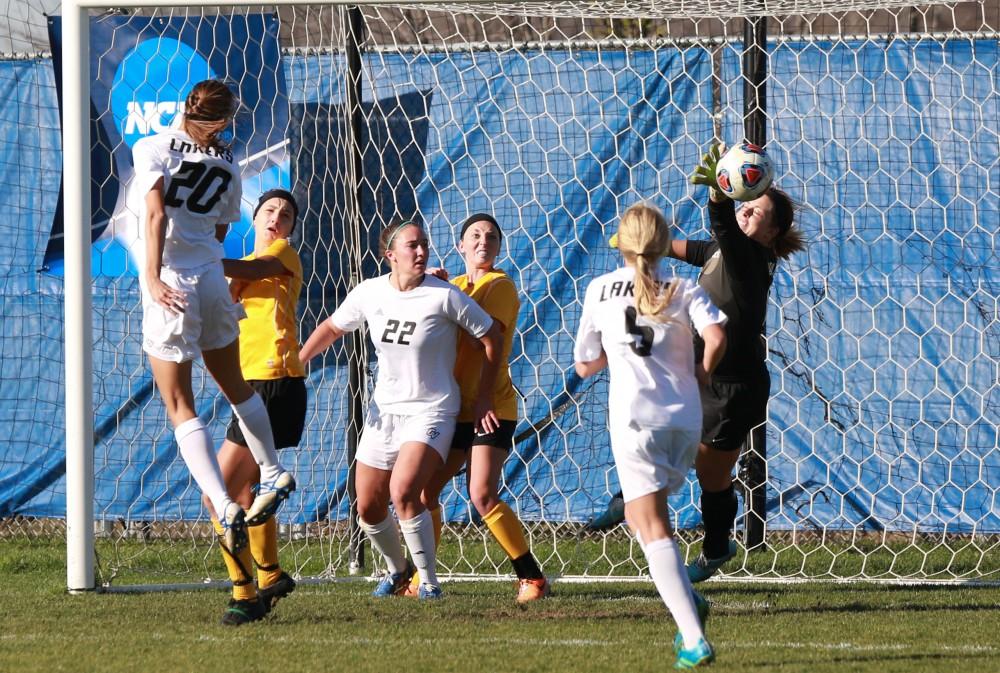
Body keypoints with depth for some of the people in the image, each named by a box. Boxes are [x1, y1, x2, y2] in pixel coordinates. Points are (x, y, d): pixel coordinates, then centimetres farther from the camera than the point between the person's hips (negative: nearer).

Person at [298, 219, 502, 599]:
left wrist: (484, 399, -2)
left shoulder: (444, 296, -14)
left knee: (403, 491, -26)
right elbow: (333, 328, 18)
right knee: (369, 508, 6)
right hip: (384, 411, 5)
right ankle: (397, 570, 34)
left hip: (431, 411, -5)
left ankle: (428, 581, -12)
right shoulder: (370, 293, -1)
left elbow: (490, 338, -4)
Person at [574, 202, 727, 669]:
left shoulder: (600, 290, 8)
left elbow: (585, 365, 14)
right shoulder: (683, 291, 6)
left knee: (652, 528, -7)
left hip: (635, 418, -3)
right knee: (638, 513, 25)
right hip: (686, 418, 3)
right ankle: (686, 602, 8)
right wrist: (703, 371, 4)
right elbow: (716, 335, -14)